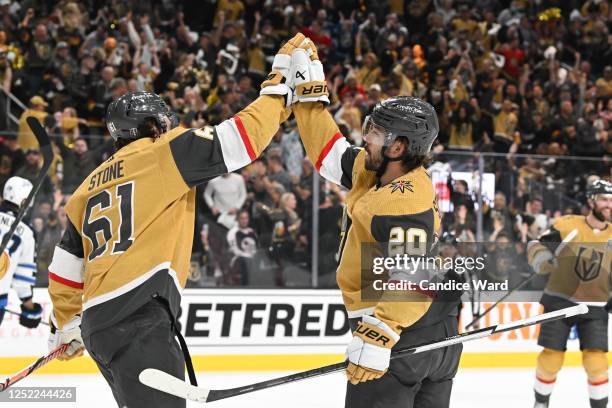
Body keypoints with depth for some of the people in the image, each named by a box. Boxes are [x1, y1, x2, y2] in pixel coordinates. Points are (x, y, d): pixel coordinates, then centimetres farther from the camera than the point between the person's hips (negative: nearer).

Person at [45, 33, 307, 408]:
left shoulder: (92, 184, 23)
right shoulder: (163, 154, 2)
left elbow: (65, 267, 25)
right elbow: (241, 139, -6)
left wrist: (66, 325, 37)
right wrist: (281, 82, 4)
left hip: (96, 322, 9)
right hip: (140, 316, -9)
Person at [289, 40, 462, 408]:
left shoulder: (405, 201, -21)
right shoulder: (375, 173, 8)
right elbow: (329, 151, 20)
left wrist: (379, 336, -34)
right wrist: (309, 88, 19)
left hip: (400, 336, -10)